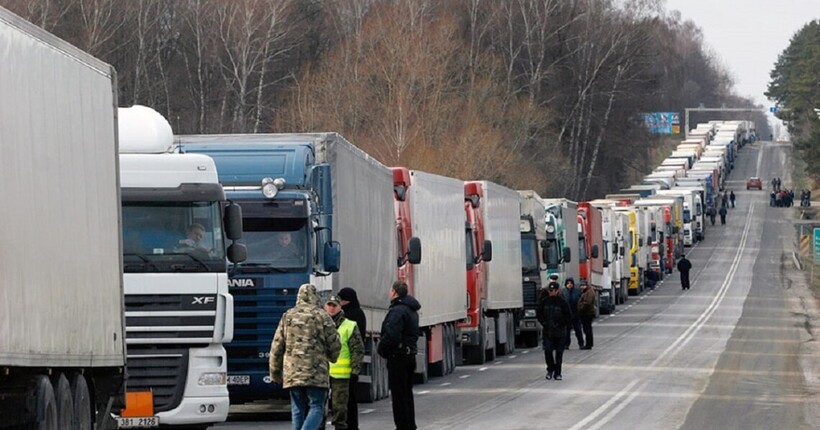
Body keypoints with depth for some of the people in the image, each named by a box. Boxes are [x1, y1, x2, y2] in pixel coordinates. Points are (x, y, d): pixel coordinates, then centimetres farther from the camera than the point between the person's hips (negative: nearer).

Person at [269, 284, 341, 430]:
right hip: (316, 373, -4)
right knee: (316, 407, -1)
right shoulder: (321, 316, -1)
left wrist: (275, 372, 19)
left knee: (298, 410, 9)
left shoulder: (288, 316, 10)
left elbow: (277, 346, 11)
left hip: (292, 373, 4)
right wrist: (332, 357, 22)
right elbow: (334, 344, 0)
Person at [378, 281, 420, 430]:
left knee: (398, 395, -5)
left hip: (398, 356, -10)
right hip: (410, 355, 10)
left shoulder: (397, 310, -18)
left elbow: (391, 335, -27)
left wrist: (381, 348, -9)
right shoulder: (412, 310, 15)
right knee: (407, 393, 17)